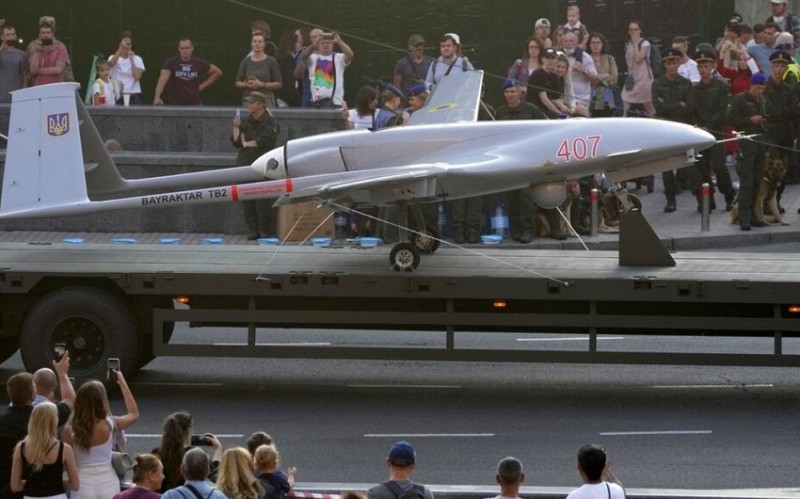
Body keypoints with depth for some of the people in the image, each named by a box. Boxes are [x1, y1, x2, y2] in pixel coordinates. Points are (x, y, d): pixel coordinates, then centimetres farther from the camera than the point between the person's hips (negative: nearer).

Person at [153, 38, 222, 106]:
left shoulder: (199, 63, 1)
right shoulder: (171, 62, -7)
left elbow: (217, 72, 15)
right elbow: (163, 79, -22)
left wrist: (202, 86, 5)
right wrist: (157, 97, -38)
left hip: (195, 104, 2)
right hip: (176, 105, -2)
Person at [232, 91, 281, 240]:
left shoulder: (269, 122, -3)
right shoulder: (246, 121, 14)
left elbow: (265, 141, -16)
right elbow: (236, 142, 12)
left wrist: (247, 143, -4)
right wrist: (236, 127, -2)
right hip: (245, 163, 6)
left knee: (262, 200, -7)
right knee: (247, 200, 3)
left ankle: (265, 231, -1)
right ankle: (252, 230, 9)